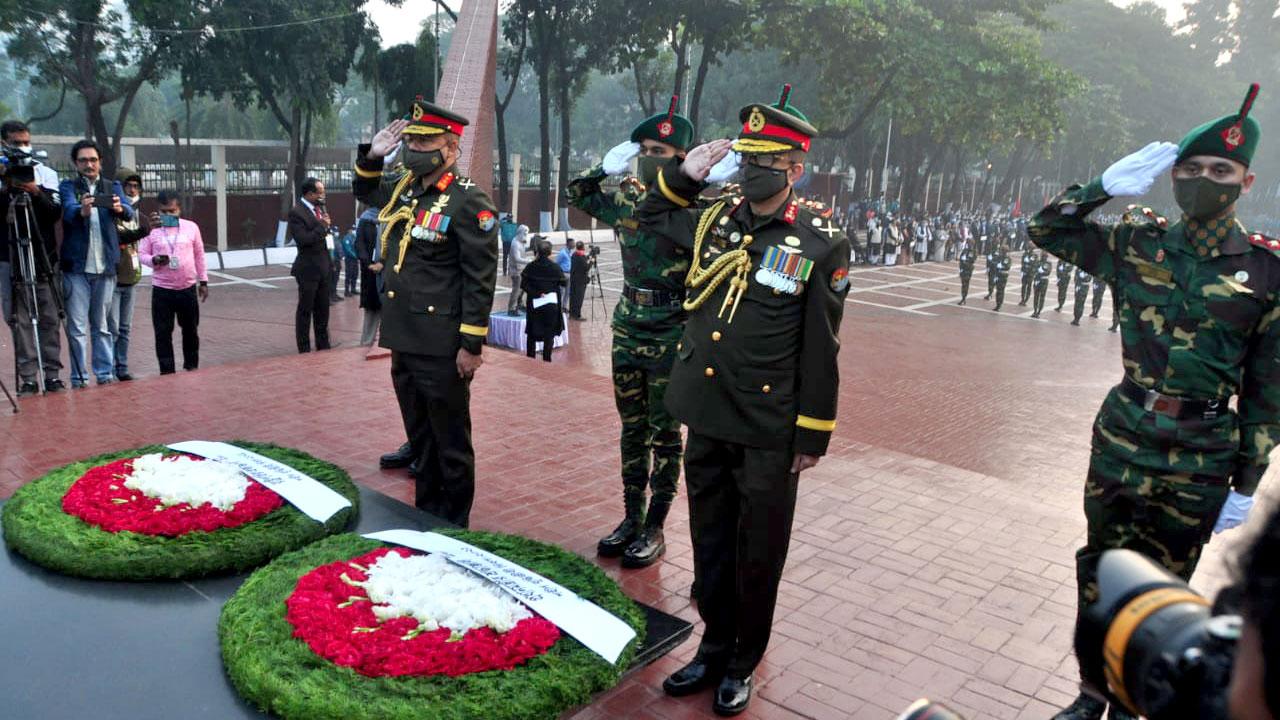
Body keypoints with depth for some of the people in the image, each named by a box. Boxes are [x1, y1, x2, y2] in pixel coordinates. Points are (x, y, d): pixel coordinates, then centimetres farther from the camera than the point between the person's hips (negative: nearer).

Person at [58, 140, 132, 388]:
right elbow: (68, 209, -16)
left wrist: (120, 208, -32)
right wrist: (82, 210, -40)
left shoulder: (113, 187, 10)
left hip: (105, 266, 2)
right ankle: (79, 377, 3)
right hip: (76, 266, -2)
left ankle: (105, 373, 14)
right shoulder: (68, 187, 5)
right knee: (77, 327, -2)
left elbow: (129, 213, -8)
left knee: (101, 325, 10)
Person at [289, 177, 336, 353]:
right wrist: (322, 226, -18)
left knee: (323, 309, 14)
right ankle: (304, 350, 12)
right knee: (305, 310, 4)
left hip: (324, 267, 7)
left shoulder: (320, 208, 9)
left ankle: (323, 345, 24)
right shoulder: (296, 212, -13)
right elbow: (302, 239, -23)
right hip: (308, 269, -7)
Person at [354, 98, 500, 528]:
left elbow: (480, 279, -16)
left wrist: (472, 345, -17)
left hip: (443, 351, -8)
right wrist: (372, 155, 13)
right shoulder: (404, 189, 11)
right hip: (404, 343, 8)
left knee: (451, 444, 6)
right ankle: (425, 514, 33)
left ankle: (454, 527, 20)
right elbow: (364, 191, 33)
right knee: (419, 438, 19)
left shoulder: (468, 202, -13)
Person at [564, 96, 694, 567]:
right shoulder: (625, 196, 5)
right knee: (632, 428, 14)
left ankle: (654, 529, 18)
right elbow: (577, 194, 20)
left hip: (670, 333, -6)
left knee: (664, 433, 6)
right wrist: (606, 166, 9)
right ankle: (631, 519, 27)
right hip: (628, 325, 6)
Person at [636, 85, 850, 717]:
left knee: (758, 555, 12)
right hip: (706, 419, 5)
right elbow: (651, 216, 24)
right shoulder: (713, 219, 4)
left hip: (768, 433, -4)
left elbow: (819, 349, -9)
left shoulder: (822, 242, -9)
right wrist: (684, 174, 6)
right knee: (711, 544, 18)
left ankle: (742, 664, 32)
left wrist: (812, 436, -8)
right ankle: (715, 647, 37)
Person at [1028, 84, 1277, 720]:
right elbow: (1046, 229, 5)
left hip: (1202, 453, -2)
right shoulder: (1137, 242, 0)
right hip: (1122, 434, 2)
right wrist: (1107, 185, -10)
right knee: (1101, 567, 13)